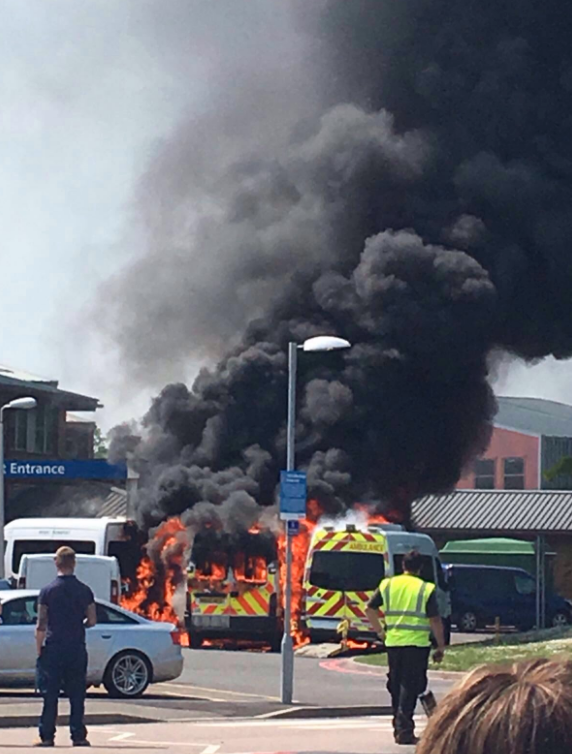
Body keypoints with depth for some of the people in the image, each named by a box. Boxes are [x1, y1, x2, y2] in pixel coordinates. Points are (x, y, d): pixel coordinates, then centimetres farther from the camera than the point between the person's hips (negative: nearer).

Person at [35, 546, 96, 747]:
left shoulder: (48, 591, -4)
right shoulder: (84, 591, 1)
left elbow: (41, 626, -5)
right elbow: (92, 621, 3)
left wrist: (39, 650, 2)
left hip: (53, 648, -1)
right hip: (77, 648, 1)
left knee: (50, 695, 2)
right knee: (77, 695, 6)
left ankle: (47, 736, 2)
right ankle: (78, 736, 4)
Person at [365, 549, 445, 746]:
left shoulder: (387, 585, 5)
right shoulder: (426, 589, -6)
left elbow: (369, 609, 6)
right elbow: (435, 621, -7)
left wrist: (380, 631, 16)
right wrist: (441, 646, 1)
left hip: (393, 643, 4)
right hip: (417, 643, -4)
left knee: (396, 685, 15)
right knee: (410, 686, -3)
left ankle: (398, 727, 22)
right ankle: (404, 729, -11)